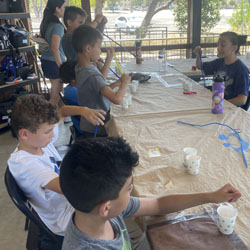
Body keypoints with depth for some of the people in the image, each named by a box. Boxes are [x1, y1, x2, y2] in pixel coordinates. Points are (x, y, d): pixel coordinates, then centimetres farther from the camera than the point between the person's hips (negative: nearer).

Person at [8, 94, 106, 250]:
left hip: (72, 198, 8)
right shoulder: (24, 163, -32)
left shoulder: (39, 139, -9)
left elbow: (62, 111, 2)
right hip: (65, 221, -8)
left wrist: (83, 110, -17)